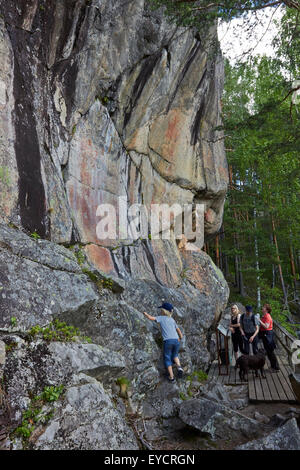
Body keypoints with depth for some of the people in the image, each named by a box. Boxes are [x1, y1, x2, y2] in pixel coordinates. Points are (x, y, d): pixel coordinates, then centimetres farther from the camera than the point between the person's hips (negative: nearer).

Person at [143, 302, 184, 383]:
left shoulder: (161, 318, 7)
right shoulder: (172, 320, 20)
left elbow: (151, 318, -1)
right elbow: (179, 331, 25)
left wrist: (146, 314, 17)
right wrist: (180, 338, 40)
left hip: (167, 341, -4)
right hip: (176, 340, 4)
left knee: (167, 359, 12)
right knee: (175, 356, 26)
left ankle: (171, 377, 8)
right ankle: (179, 367, 0)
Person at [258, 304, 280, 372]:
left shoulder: (267, 316, -18)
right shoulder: (263, 316, 10)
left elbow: (266, 326, -26)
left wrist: (260, 321, -24)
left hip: (267, 334, -10)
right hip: (264, 334, 10)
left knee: (270, 351, -3)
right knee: (268, 351, 16)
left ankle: (276, 368, 6)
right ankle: (273, 366, 26)